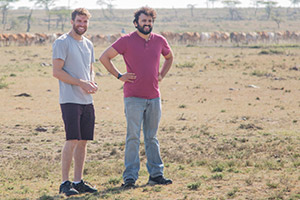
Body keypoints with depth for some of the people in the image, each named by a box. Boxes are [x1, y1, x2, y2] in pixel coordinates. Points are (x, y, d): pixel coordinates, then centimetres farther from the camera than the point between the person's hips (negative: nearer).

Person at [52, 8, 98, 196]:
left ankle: (78, 181, 12)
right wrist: (81, 83, -16)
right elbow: (57, 71, -11)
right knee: (72, 141, -11)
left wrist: (92, 83, 1)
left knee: (83, 141, 7)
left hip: (87, 100, 7)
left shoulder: (88, 44, 16)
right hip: (70, 100, -7)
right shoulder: (62, 42, -6)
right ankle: (65, 182, -5)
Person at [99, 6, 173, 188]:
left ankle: (156, 174, 16)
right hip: (133, 97, -4)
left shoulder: (160, 41, 8)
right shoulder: (127, 41, -6)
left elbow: (169, 57, 29)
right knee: (133, 137, -6)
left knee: (152, 138, 11)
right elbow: (104, 57, -4)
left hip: (154, 97, 4)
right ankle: (130, 177, -5)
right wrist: (119, 76, -6)